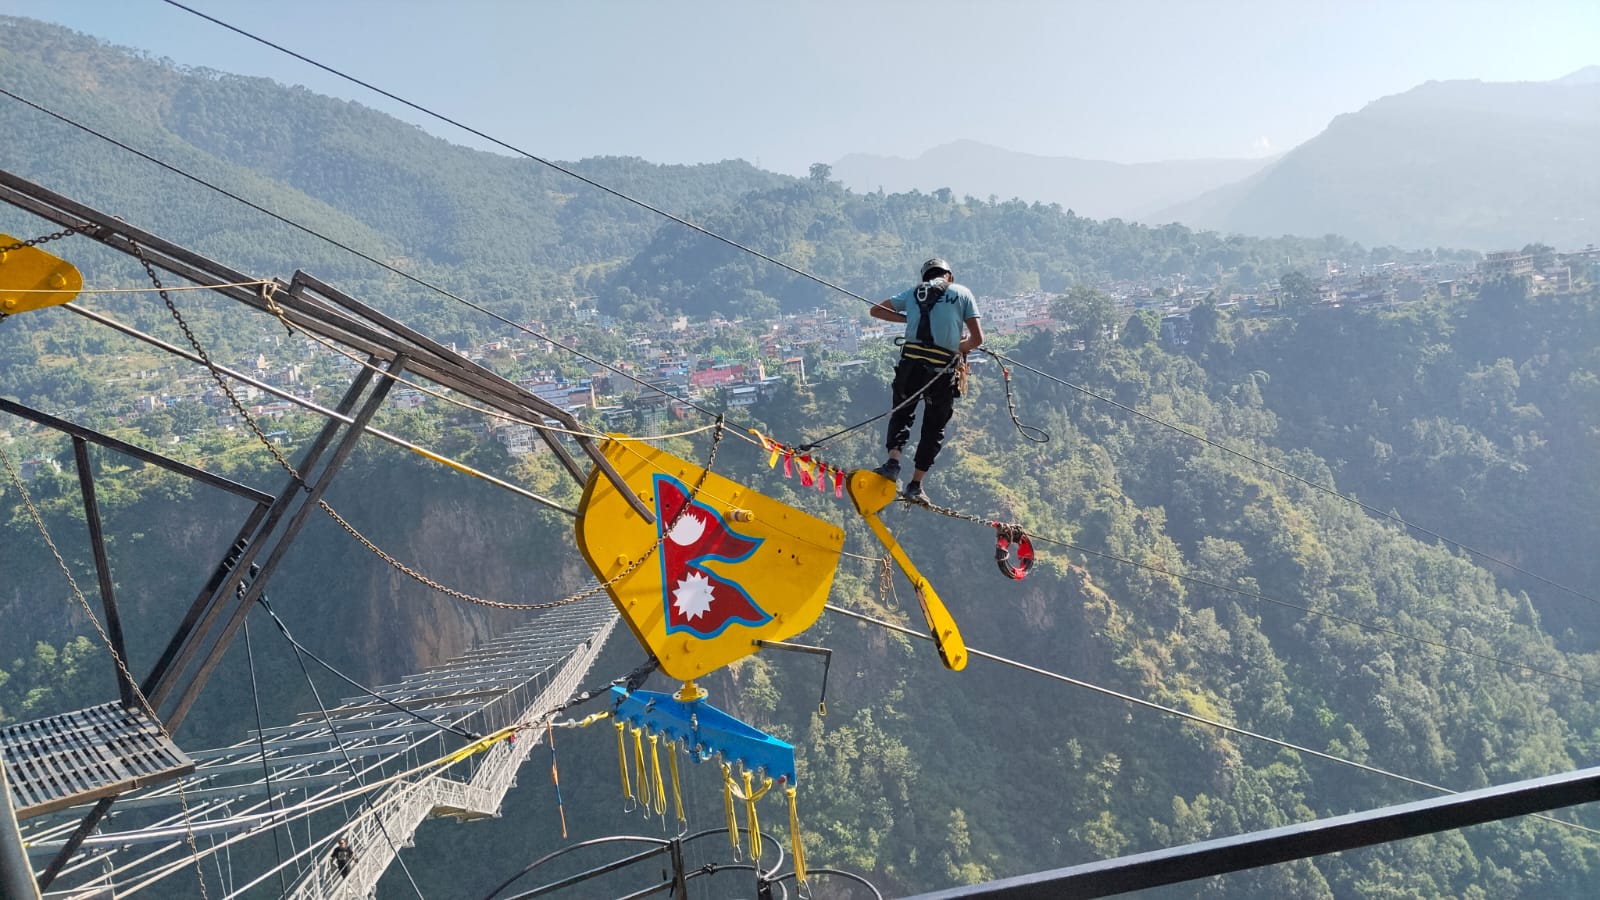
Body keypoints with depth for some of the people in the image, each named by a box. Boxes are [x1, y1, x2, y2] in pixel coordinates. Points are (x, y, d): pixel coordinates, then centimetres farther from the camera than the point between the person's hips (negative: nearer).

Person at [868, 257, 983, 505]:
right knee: (934, 428, 14)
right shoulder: (962, 293, 10)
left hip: (911, 363, 2)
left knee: (901, 414, 22)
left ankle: (893, 461, -1)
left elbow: (876, 310, 25)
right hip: (943, 370, -1)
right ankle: (915, 485, 11)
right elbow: (977, 338, 3)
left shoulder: (914, 291, 17)